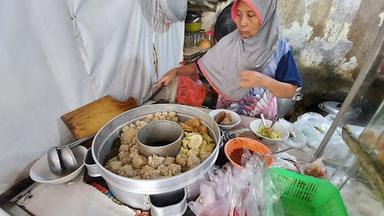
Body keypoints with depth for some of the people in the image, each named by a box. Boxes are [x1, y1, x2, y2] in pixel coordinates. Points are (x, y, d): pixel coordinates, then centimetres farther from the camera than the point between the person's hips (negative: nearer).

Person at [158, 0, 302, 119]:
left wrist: (264, 81, -25)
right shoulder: (229, 43, -6)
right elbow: (201, 66, 1)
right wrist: (175, 71, -13)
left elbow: (292, 91, -9)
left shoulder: (278, 47, -9)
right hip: (225, 114, 1)